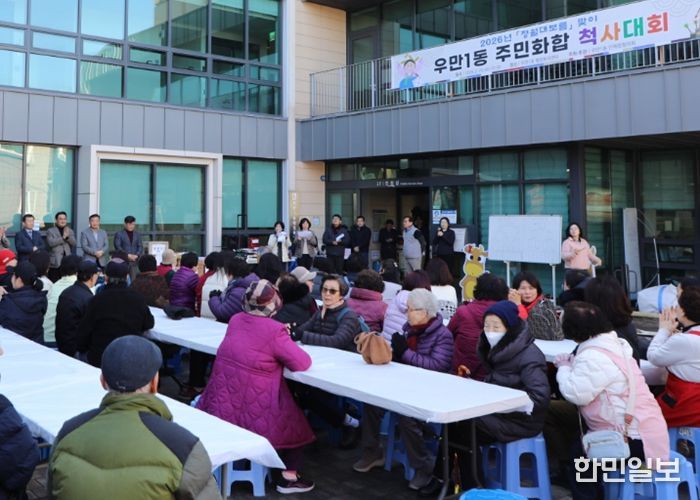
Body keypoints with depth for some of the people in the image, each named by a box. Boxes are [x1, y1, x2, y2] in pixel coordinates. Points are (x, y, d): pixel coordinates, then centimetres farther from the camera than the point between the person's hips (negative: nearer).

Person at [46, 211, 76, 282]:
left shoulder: (70, 231, 16)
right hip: (55, 262, -3)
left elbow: (74, 243, 2)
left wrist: (67, 236, -15)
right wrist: (63, 237, -15)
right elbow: (51, 243, -12)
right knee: (54, 283, -4)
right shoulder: (50, 231, 4)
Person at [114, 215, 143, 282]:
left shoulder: (137, 234, 15)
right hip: (122, 260, -3)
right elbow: (117, 246, -5)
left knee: (133, 280, 1)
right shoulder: (118, 234, 3)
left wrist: (136, 255, -9)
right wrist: (127, 255, -14)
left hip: (134, 261, 3)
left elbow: (140, 246, 10)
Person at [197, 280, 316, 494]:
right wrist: (284, 344, 4)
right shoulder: (274, 330, -19)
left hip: (221, 403, 6)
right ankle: (289, 478, 21)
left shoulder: (235, 320, 1)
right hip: (254, 409, -6)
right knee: (295, 422, 19)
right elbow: (302, 363, -14)